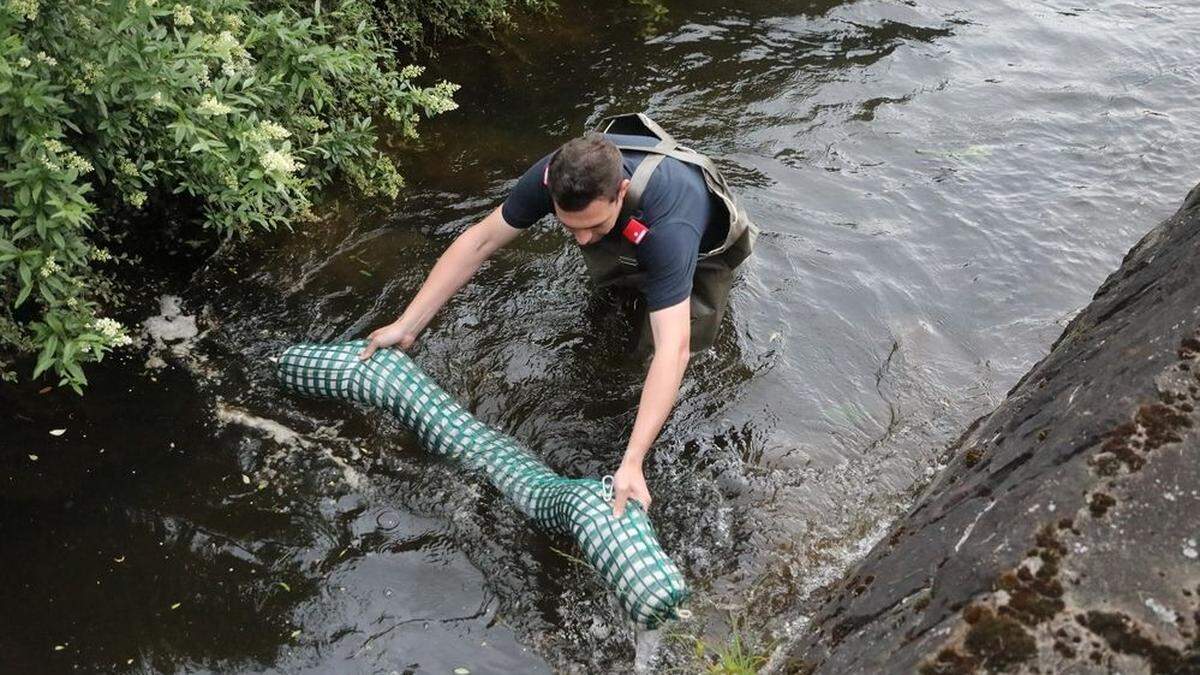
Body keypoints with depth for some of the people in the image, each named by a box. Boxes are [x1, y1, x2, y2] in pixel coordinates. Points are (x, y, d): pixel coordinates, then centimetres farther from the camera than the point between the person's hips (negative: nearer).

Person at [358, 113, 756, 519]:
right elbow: (480, 240, -26)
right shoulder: (555, 176, -37)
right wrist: (406, 326, -28)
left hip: (701, 251, -4)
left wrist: (632, 462, -60)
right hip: (631, 245, 4)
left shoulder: (667, 222, -50)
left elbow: (673, 347, -54)